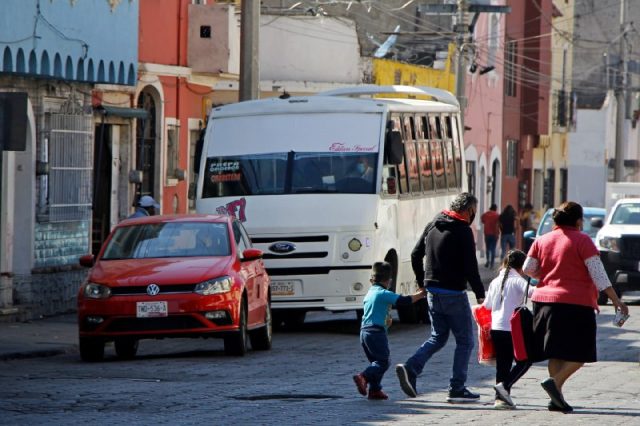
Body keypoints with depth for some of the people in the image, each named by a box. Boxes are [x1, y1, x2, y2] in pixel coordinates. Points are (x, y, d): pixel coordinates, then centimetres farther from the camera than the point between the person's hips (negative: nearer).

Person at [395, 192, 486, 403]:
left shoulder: (433, 225, 9)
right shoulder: (463, 231, -13)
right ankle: (457, 389, 3)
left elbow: (415, 255, 13)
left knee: (438, 337, 18)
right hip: (453, 293, -7)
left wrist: (423, 283, 21)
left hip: (432, 292, 7)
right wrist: (480, 294, -7)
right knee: (465, 340, 5)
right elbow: (470, 267, -16)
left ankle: (410, 368, -4)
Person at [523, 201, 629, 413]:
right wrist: (616, 301, -8)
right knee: (580, 353, 1)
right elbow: (598, 273, -9)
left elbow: (528, 268, 7)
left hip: (545, 300, 6)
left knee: (556, 352, 12)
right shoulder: (582, 241, -5)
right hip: (576, 303, -6)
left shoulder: (542, 240, 9)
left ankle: (557, 399, 7)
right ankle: (555, 381, -20)